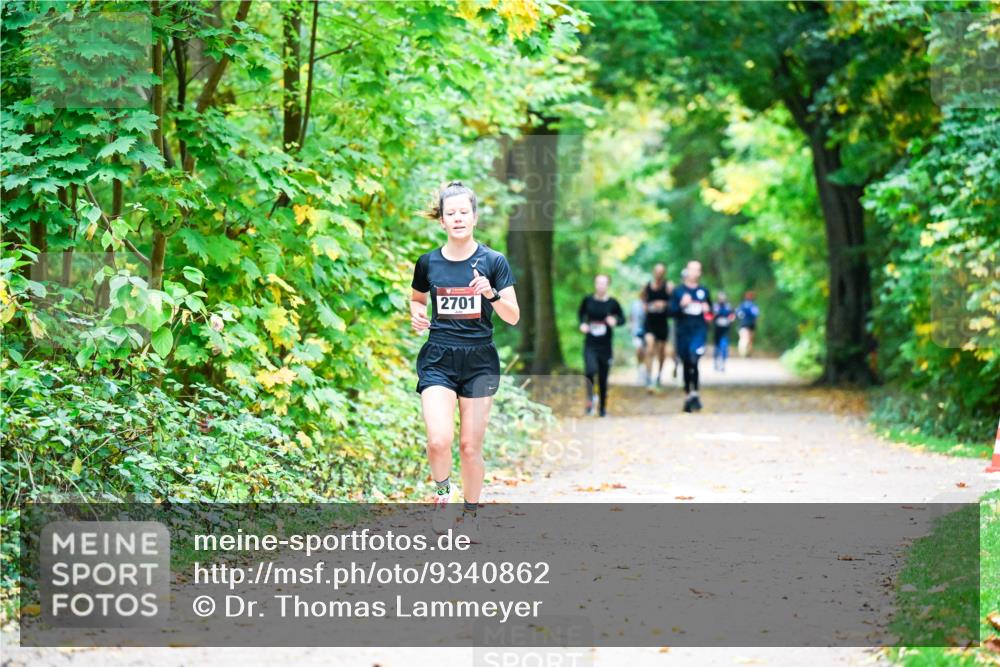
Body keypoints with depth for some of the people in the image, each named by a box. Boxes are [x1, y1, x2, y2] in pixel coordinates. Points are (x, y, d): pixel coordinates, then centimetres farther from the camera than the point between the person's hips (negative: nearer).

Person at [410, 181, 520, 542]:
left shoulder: (493, 261, -3)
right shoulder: (428, 262, 2)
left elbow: (513, 316, -5)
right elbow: (416, 298, 21)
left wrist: (492, 293, -23)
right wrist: (416, 314, -1)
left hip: (479, 362, 0)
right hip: (438, 361, 0)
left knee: (470, 447, 3)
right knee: (439, 440, -19)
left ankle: (471, 513, 24)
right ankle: (442, 492, 9)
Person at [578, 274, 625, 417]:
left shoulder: (612, 303, -6)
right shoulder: (588, 300, -3)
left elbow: (622, 318, 5)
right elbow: (580, 313, 16)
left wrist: (615, 321, -16)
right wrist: (582, 323, -3)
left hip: (605, 346, 1)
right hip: (590, 345, 0)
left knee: (603, 379, 9)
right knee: (591, 370, -25)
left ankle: (603, 408, 26)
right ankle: (590, 398, -1)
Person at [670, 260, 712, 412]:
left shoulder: (704, 290, 10)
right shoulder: (679, 291, 5)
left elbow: (710, 311, 21)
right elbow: (671, 311, 2)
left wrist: (707, 310, -2)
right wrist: (681, 305, -15)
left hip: (699, 330, -1)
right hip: (683, 331, 1)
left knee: (694, 358, -24)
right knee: (686, 364, 7)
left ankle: (694, 393, -23)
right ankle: (687, 395, 18)